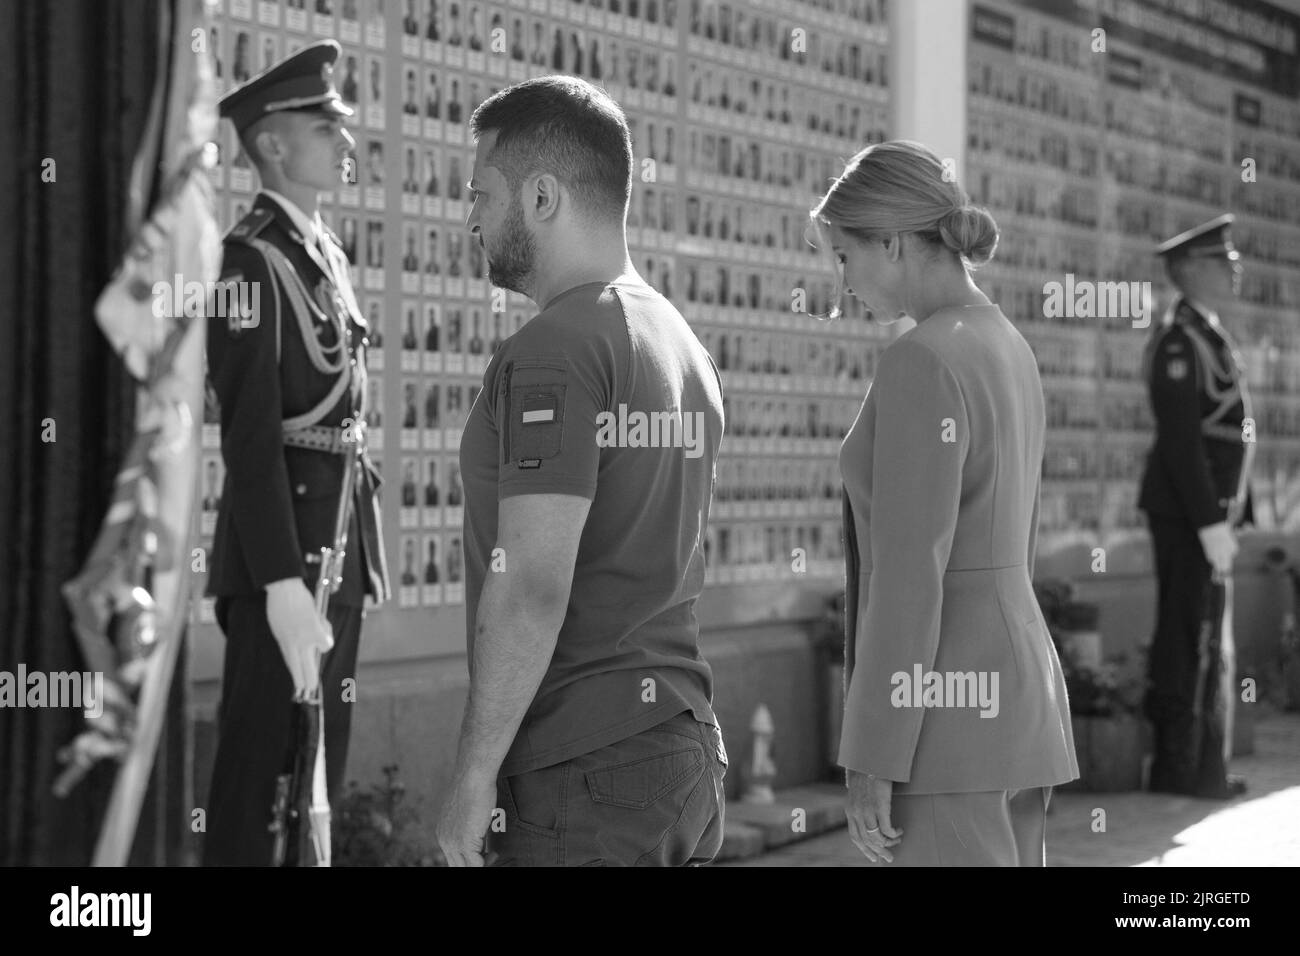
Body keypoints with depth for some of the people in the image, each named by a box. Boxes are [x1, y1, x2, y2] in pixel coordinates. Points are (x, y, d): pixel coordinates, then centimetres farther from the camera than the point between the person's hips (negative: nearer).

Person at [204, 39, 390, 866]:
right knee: (262, 776, -4)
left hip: (340, 538, 9)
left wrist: (366, 553, 14)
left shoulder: (326, 252, 15)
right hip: (282, 544, -9)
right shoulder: (253, 260, -13)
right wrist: (283, 586, -24)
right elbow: (250, 437, -19)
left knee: (323, 768, 15)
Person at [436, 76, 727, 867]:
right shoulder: (684, 345, 15)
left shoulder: (552, 355, -13)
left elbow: (533, 591, -20)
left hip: (584, 772, -9)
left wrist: (473, 780, -15)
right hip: (688, 748, 9)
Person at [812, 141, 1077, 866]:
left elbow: (909, 574, -20)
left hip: (944, 713, -9)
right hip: (1008, 693, 9)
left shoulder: (922, 363, -17)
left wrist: (873, 758, -17)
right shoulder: (1009, 352, 14)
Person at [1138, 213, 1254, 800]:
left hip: (1201, 514, 10)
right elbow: (1180, 439, -21)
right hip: (1188, 512, -10)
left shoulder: (1207, 338, 18)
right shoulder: (1178, 340, -15)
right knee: (1203, 641, -7)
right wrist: (1211, 525, -23)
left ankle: (1175, 766, 17)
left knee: (1182, 637, 12)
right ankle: (1201, 770, -4)